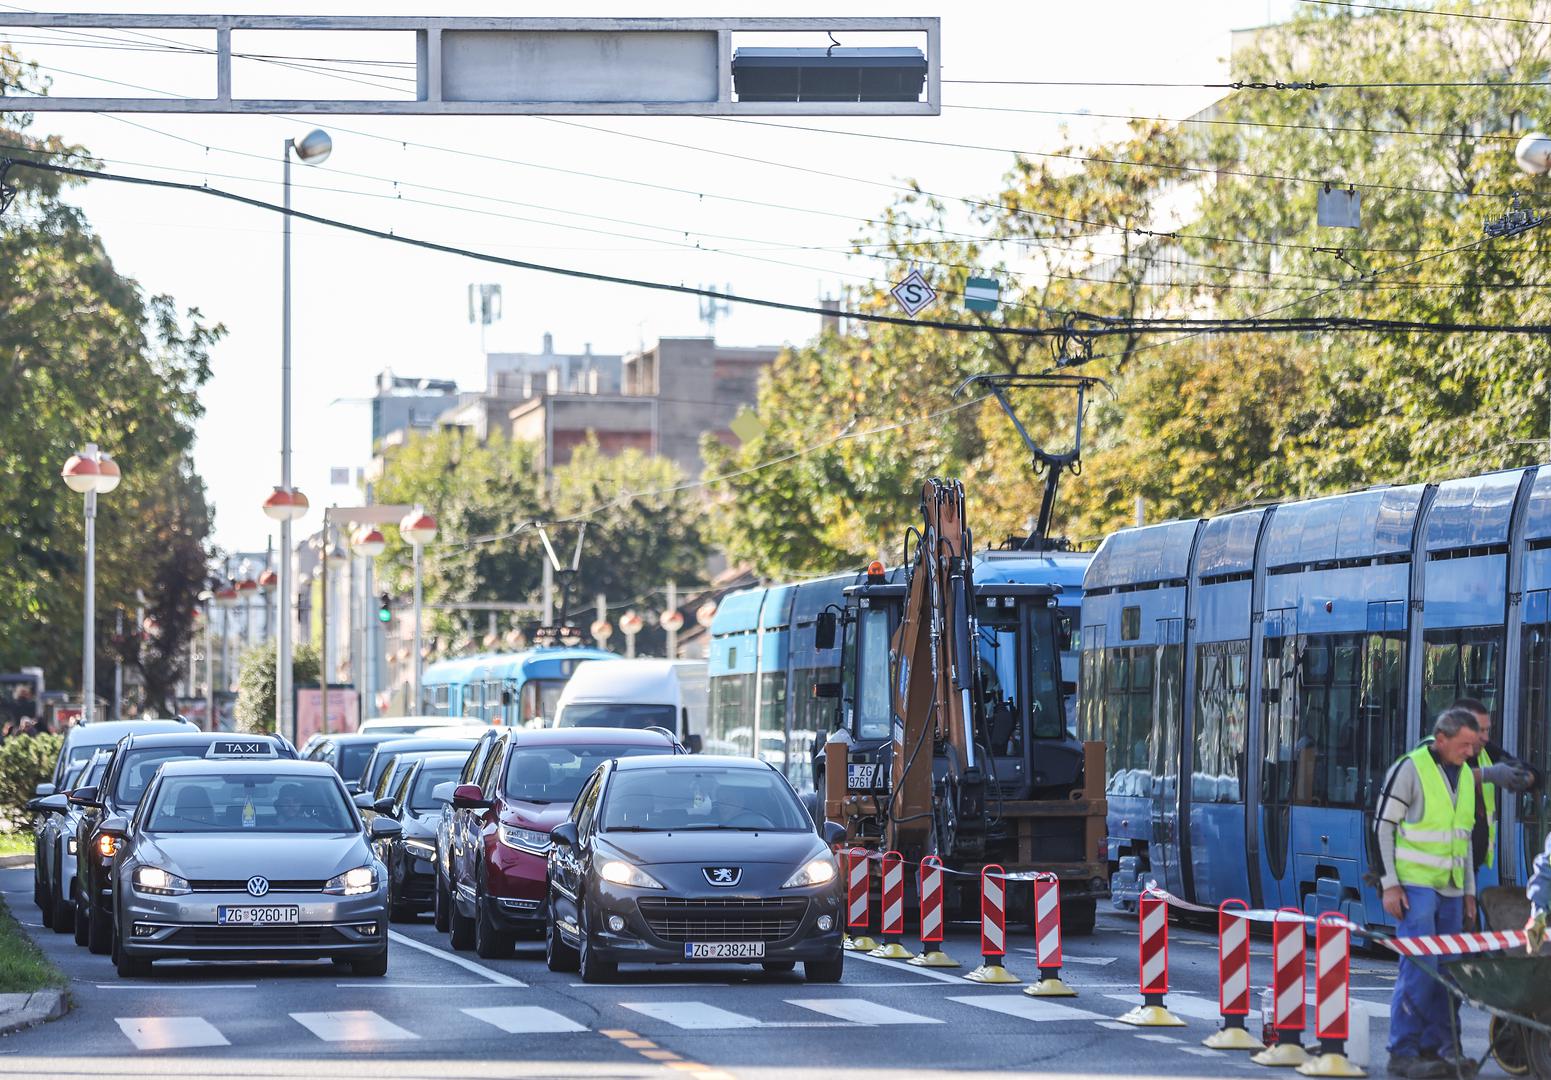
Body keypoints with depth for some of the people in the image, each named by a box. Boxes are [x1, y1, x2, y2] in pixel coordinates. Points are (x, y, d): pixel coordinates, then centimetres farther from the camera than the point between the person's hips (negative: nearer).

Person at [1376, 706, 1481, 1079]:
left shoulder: (1465, 775, 13)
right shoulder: (1410, 769, -9)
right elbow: (1384, 826, -8)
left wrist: (1469, 890, 18)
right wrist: (1390, 884, -12)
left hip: (1451, 888, 7)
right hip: (1416, 884, -7)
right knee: (1420, 967, -12)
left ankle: (1436, 1048, 12)